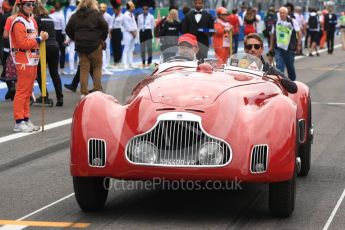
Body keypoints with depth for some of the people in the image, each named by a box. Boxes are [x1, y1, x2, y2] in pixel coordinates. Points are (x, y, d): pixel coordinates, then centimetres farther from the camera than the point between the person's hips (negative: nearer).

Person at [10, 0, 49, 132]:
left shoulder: (32, 21, 17)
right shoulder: (19, 23, -13)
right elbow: (22, 43, -20)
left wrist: (41, 37, 4)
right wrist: (39, 39, -17)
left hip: (33, 60, 9)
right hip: (24, 61, -9)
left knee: (28, 92, 13)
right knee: (22, 91, -7)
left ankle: (26, 120, 19)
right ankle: (19, 123, -5)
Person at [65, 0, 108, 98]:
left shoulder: (75, 16, 6)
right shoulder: (96, 14, -6)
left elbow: (68, 30, 5)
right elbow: (105, 26, -11)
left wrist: (76, 39, 13)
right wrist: (102, 38, 3)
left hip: (80, 46, 3)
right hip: (95, 45, -3)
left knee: (84, 68, 7)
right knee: (97, 66, 11)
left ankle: (83, 92, 6)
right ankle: (97, 89, 4)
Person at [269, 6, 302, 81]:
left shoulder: (292, 22, -3)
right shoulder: (276, 22, 6)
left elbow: (299, 33, -1)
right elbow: (273, 34, 17)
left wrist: (298, 44, -4)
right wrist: (271, 46, 17)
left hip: (289, 48, -1)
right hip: (278, 48, 1)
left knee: (290, 66, 11)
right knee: (279, 66, -10)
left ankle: (292, 81, 29)